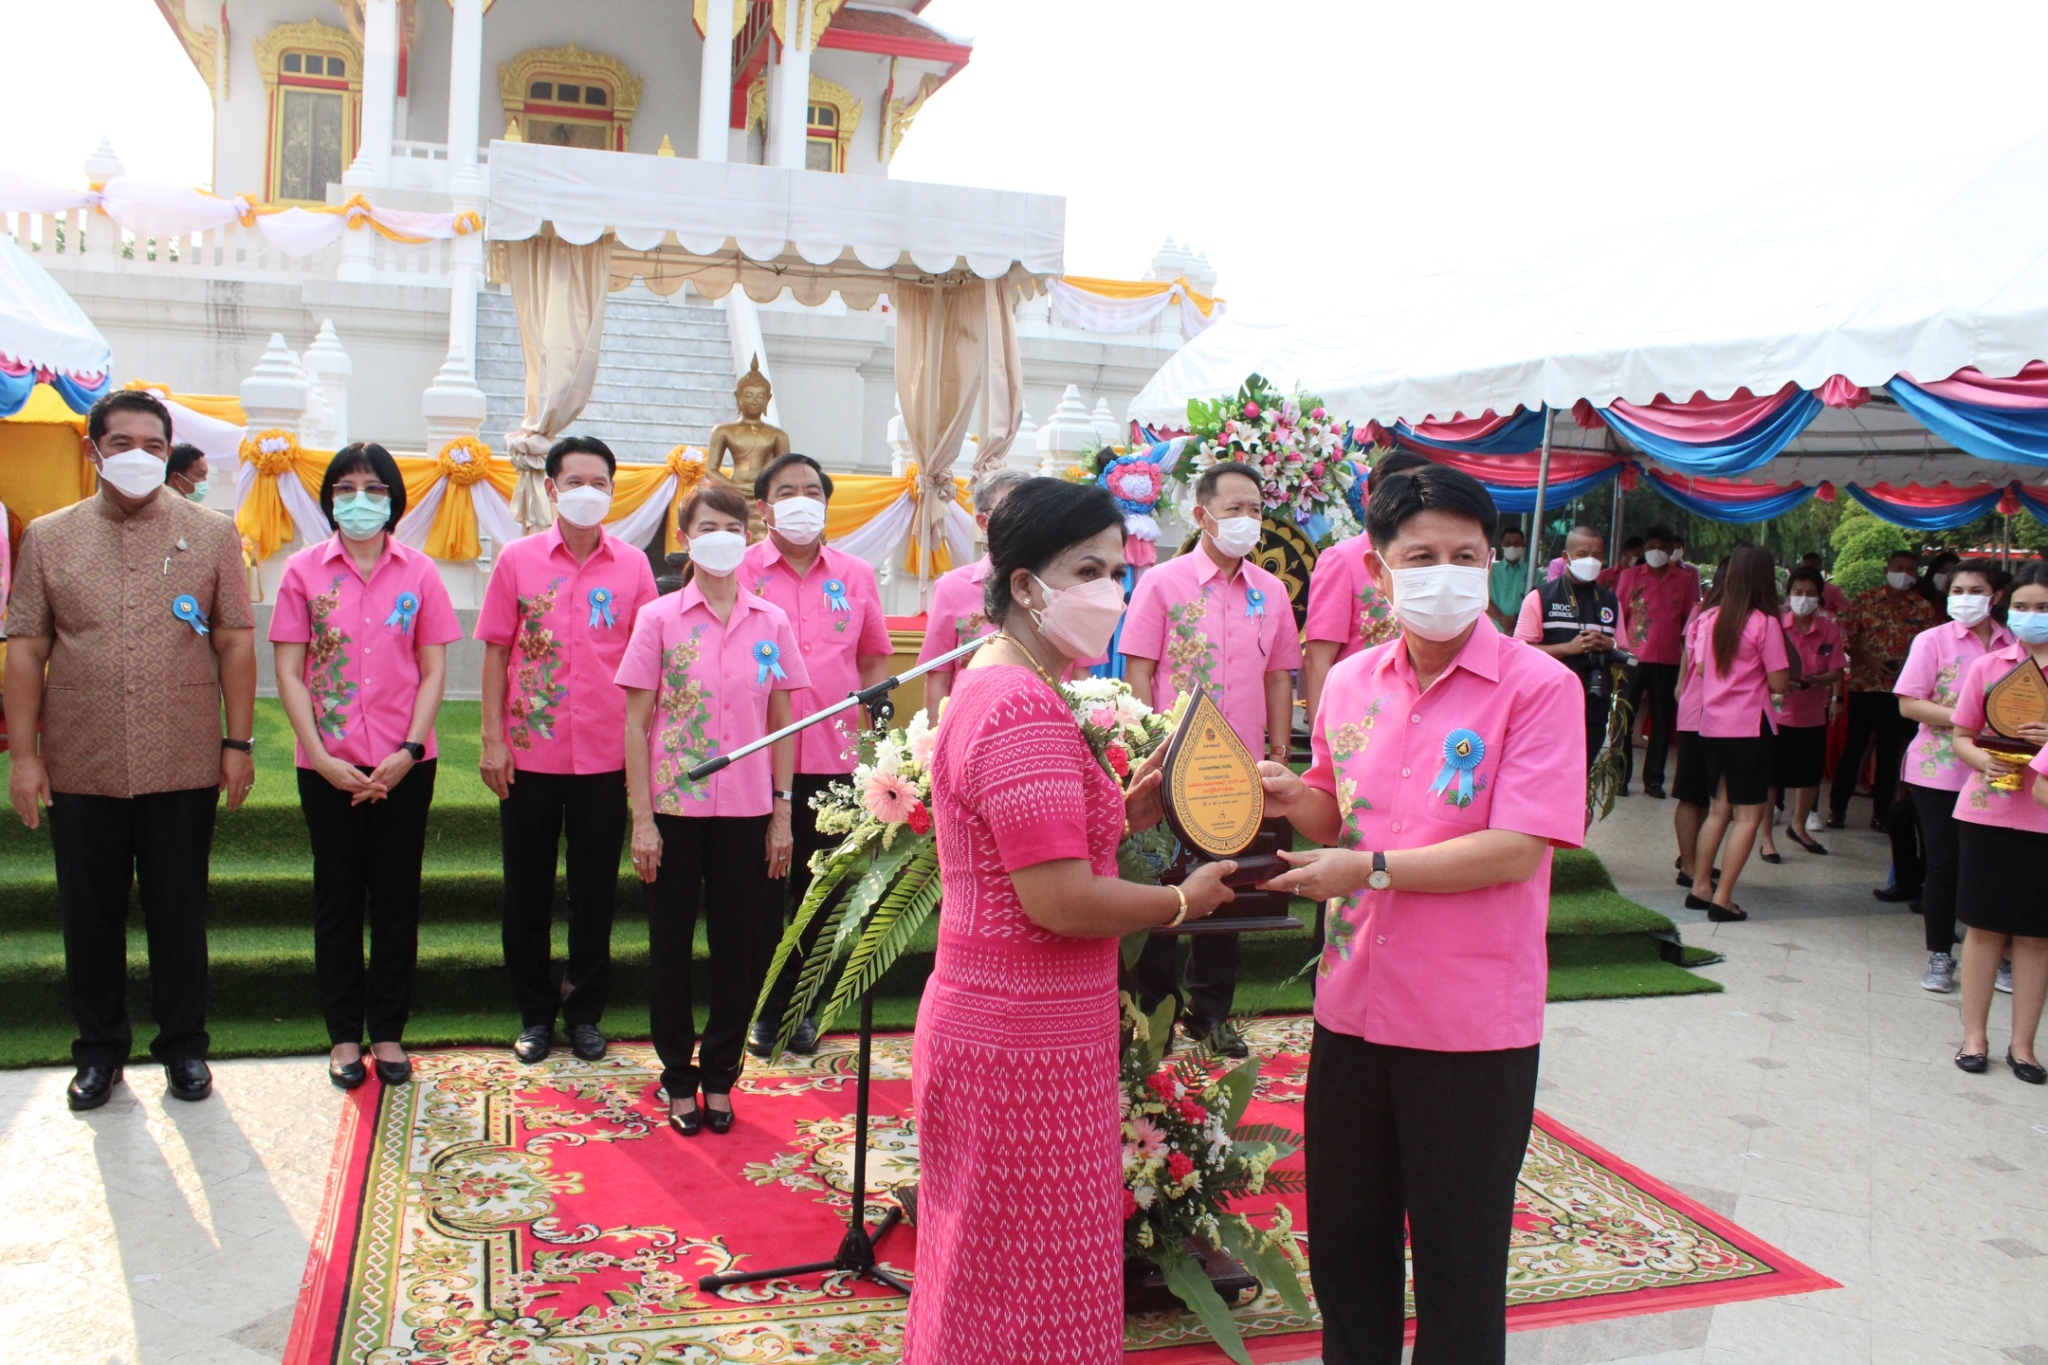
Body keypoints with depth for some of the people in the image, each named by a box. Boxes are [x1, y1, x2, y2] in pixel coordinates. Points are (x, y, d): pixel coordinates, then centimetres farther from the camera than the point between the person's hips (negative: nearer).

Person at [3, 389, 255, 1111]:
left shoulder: (212, 535, 3)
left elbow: (235, 643, 2)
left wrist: (239, 742, -3)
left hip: (183, 769, -1)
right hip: (79, 772, 1)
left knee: (179, 914, 9)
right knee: (91, 915, 11)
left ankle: (184, 1045, 23)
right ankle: (98, 1050, 27)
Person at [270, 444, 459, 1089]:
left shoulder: (418, 572, 2)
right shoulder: (305, 570, 1)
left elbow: (433, 671, 2)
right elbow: (289, 672, -1)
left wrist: (408, 752, -9)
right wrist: (322, 757, -9)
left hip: (404, 764, 0)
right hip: (329, 764, 0)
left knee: (397, 898, 7)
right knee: (337, 898, 8)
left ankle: (388, 1031, 19)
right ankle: (344, 1035, 19)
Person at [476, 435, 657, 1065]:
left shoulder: (633, 565, 0)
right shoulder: (517, 560, 0)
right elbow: (496, 652, 2)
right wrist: (492, 739, -3)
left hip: (605, 757, 0)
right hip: (529, 755, 0)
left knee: (595, 891, 9)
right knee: (528, 890, 10)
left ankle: (585, 1013, 24)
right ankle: (535, 1013, 25)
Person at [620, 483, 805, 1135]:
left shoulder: (771, 623, 3)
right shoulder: (660, 619, -2)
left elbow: (782, 723, 7)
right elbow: (635, 723, -2)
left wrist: (782, 814, 3)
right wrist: (642, 819, -7)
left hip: (747, 811, 1)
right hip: (674, 809, -1)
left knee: (740, 946, 7)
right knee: (671, 945, 8)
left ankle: (720, 1075, 23)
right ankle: (679, 1079, 23)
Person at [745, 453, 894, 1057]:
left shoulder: (856, 575, 8)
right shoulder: (739, 572, 0)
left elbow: (874, 654, 17)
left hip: (833, 757, 2)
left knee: (818, 889, 11)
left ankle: (799, 1005, 27)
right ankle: (763, 1008, 21)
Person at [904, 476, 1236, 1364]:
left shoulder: (992, 686, 12)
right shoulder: (1026, 709, -21)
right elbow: (1060, 902, -25)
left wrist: (1125, 812, 5)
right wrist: (1184, 901, -10)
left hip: (986, 1023, 10)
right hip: (1025, 1051, -10)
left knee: (981, 1283, 22)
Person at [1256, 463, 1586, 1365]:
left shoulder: (1538, 687, -13)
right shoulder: (1349, 683, 4)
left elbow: (1516, 849, -20)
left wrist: (1370, 868, -21)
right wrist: (1294, 796, -4)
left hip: (1474, 1025, -5)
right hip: (1353, 1005, 5)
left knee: (1457, 1259, 12)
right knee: (1344, 1243, 19)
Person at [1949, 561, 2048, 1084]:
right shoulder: (1988, 666, 4)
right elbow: (1960, 735, 8)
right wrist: (1982, 760, -13)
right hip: (1987, 810, 1)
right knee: (1984, 926, 8)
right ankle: (1974, 1035, 18)